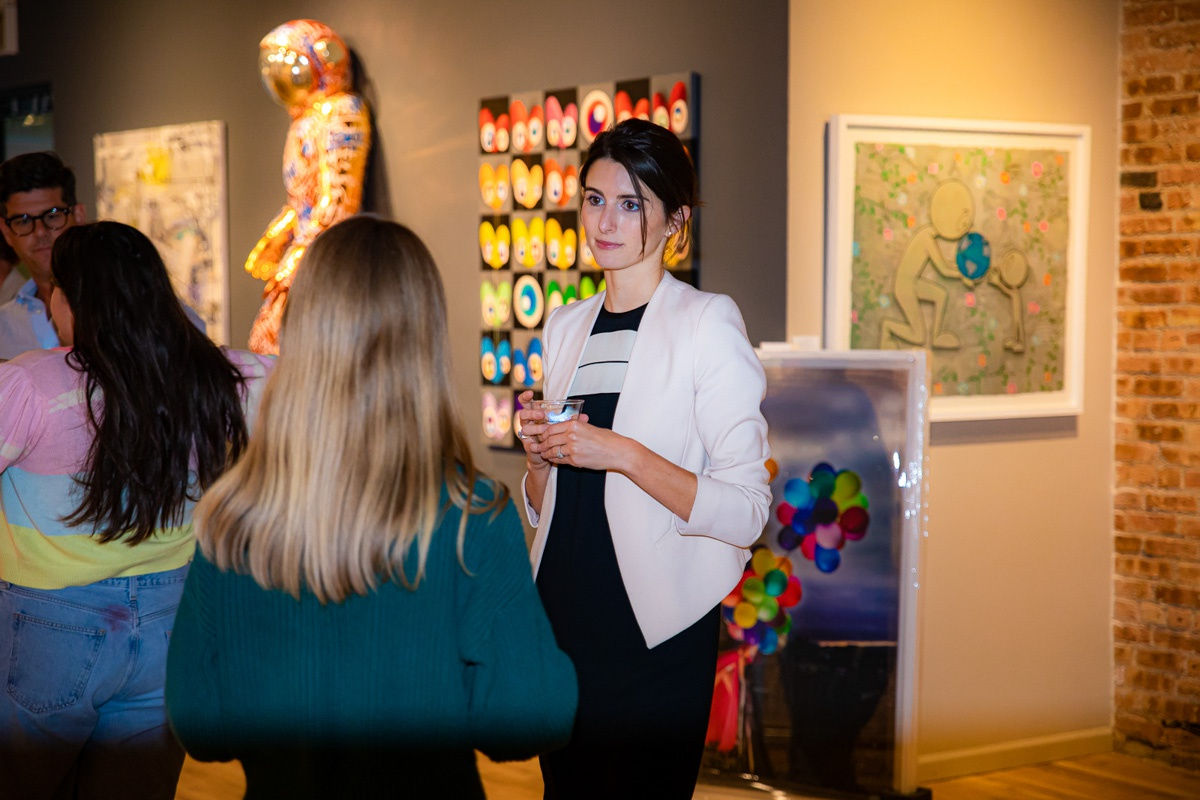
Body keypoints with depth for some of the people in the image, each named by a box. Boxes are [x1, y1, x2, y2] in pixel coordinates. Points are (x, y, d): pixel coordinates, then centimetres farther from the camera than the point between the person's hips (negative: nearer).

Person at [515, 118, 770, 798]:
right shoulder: (566, 326, 11)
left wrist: (622, 454, -22)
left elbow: (747, 512, -14)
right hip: (562, 621, 6)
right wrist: (540, 456, -2)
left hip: (658, 640, -6)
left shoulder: (708, 323, -8)